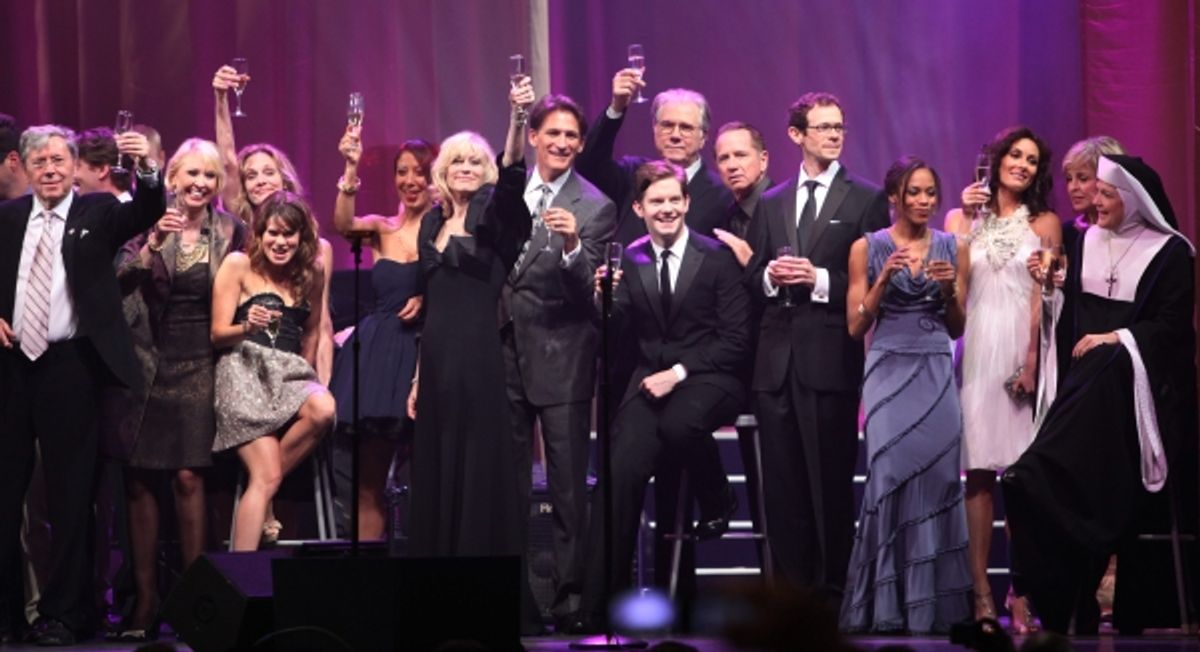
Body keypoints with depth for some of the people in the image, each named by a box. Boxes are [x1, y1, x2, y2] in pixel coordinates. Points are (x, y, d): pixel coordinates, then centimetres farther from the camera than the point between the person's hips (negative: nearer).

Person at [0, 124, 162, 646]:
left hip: (69, 366, -3)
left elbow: (147, 213, -16)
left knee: (70, 493, 0)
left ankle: (63, 615, 6)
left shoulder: (98, 212, 2)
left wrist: (147, 169, -35)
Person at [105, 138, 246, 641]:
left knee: (188, 477, -10)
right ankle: (145, 599, 5)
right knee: (139, 481, 0)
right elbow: (121, 280, -11)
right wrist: (154, 242, -24)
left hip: (199, 368, -1)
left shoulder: (231, 232, 4)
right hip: (147, 365, 1)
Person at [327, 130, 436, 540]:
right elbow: (343, 224, -10)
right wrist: (351, 169, -21)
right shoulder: (381, 229, 11)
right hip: (377, 352, 4)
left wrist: (430, 301, -19)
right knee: (368, 480, 4)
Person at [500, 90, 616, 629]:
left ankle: (568, 594, 4)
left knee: (568, 487, -2)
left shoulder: (594, 208, -5)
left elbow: (588, 290, -14)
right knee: (507, 483, 10)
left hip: (561, 357, -4)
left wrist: (572, 245, -31)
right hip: (506, 351, 5)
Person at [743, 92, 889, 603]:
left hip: (830, 358, -4)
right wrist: (770, 276, -6)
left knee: (831, 480, -1)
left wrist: (819, 279, -14)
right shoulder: (771, 204, 16)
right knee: (781, 482, 6)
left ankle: (833, 591, 5)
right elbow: (752, 277, 15)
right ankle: (789, 586, 13)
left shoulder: (866, 200, 2)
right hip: (776, 357, 4)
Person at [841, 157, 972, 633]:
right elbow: (855, 325, 2)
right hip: (889, 372, -2)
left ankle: (930, 606, 2)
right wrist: (883, 281, -11)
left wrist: (950, 290, -6)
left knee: (936, 479, -5)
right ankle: (887, 606, -3)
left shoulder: (953, 249, 10)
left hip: (936, 374, 2)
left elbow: (956, 328, 13)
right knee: (891, 477, -10)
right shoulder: (868, 248, 4)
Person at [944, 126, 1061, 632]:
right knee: (979, 470, -3)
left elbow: (1046, 296, 0)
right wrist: (966, 221, -4)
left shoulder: (1044, 223, 9)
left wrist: (1032, 358, -12)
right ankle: (981, 594, -3)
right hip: (975, 348, 1)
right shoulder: (962, 218, 14)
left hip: (1023, 348, -1)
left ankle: (1021, 595, -3)